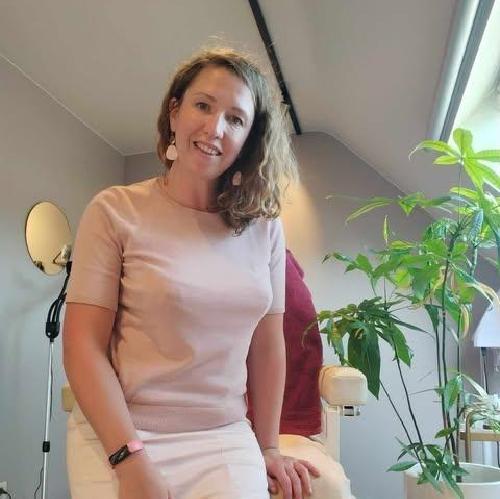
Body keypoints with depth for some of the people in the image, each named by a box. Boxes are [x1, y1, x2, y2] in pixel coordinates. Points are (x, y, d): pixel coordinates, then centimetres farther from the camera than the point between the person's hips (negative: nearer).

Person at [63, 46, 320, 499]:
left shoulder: (264, 228, 2)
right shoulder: (115, 211, -7)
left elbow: (267, 345, 7)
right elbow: (84, 346, -10)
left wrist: (267, 448, 10)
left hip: (227, 444, 3)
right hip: (119, 441, -2)